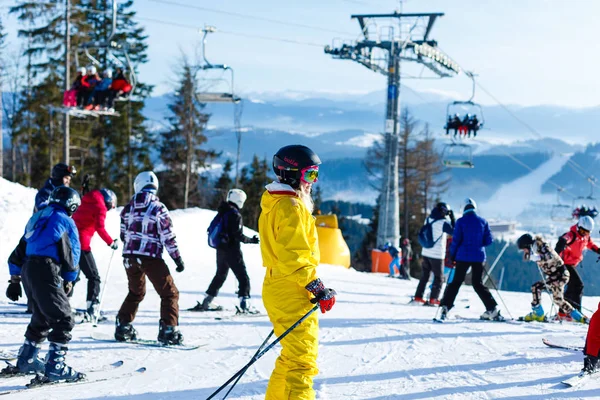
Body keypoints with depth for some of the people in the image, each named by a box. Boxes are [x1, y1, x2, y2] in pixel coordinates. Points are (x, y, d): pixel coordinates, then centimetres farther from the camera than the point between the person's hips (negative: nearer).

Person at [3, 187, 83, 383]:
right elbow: (71, 255, 2)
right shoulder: (65, 221, 1)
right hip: (46, 271, -8)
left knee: (42, 318, 23)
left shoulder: (37, 218, 23)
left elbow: (19, 251, 23)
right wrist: (69, 281, 16)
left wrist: (15, 279, 25)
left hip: (27, 270, 8)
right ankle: (55, 367, -17)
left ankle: (26, 360, 31)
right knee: (63, 320, -7)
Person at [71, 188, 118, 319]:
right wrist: (111, 242, -6)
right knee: (94, 276, -2)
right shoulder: (100, 207, -2)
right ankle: (92, 309, -11)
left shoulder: (86, 203, 21)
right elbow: (100, 228, -14)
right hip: (82, 243, -8)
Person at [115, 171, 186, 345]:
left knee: (136, 292, 25)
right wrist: (177, 258, -2)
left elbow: (123, 234, 13)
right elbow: (168, 237, -9)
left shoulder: (129, 208, 6)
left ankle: (123, 326, 22)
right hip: (151, 257, -5)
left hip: (130, 257, 5)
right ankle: (169, 330, -8)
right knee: (169, 293, 3)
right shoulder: (158, 208, -8)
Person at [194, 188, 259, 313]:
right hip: (232, 250, -8)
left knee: (220, 275, 22)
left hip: (221, 250, 8)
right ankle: (244, 303, -16)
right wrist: (250, 240, -8)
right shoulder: (235, 214, -15)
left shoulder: (221, 213, 9)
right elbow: (238, 235, -20)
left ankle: (207, 302, 26)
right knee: (243, 277, -6)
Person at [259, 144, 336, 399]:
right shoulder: (291, 207, -15)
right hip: (293, 294, -10)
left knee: (291, 357, 19)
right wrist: (319, 289, -20)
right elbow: (293, 256, -23)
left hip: (277, 290, 10)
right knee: (303, 360, -10)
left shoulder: (274, 204, 17)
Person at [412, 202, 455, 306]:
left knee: (424, 276, 17)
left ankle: (418, 297, 14)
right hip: (437, 254, -6)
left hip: (425, 252, 6)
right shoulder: (443, 222, -15)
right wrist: (453, 219, -2)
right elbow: (454, 231, -6)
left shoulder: (428, 219, 5)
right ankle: (433, 299, -1)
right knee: (439, 278, 5)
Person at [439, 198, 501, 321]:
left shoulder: (461, 221, -6)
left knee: (456, 282, 5)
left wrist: (452, 255, 3)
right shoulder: (483, 222, 3)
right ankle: (492, 308, 2)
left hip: (463, 256, -3)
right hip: (479, 257, 3)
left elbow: (456, 240, -8)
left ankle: (445, 307, -4)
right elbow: (488, 240, 3)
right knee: (478, 283, 12)